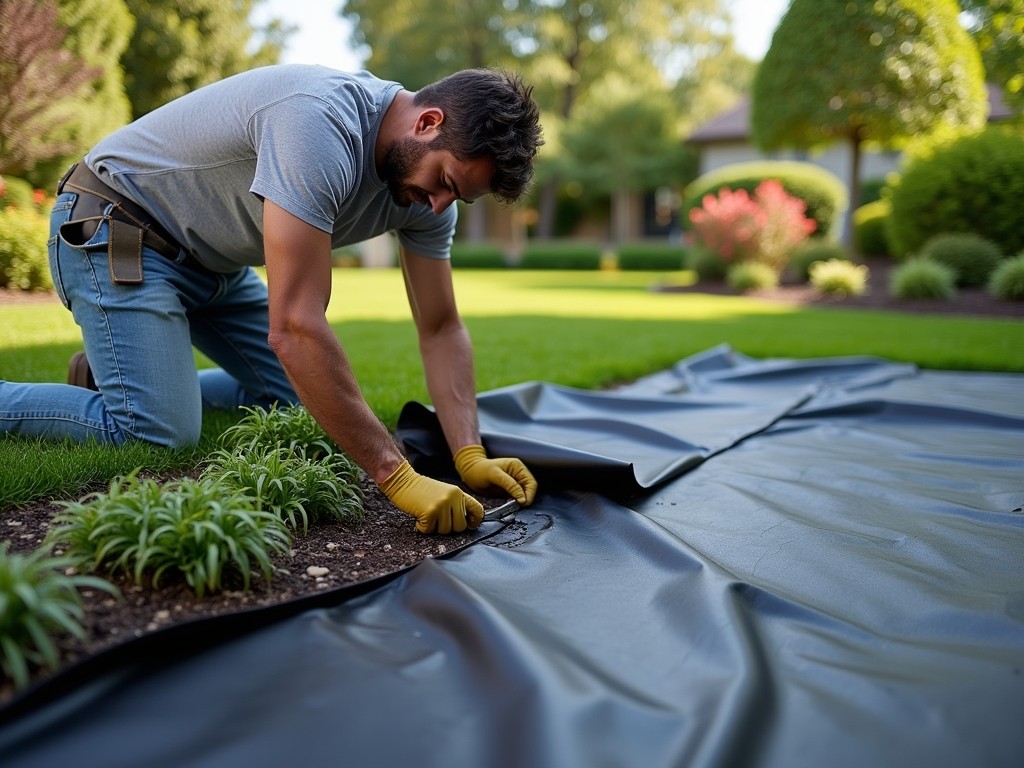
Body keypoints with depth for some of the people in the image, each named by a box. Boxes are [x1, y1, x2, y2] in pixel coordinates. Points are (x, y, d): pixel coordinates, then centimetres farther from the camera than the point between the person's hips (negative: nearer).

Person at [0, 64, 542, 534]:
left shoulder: (427, 178, -10)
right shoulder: (322, 124, -36)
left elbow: (441, 329, -6)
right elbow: (294, 326, -41)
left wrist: (470, 455, -20)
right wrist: (396, 477, -39)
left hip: (214, 259, 8)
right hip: (116, 233, -8)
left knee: (294, 401, 7)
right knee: (159, 434, -21)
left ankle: (115, 378, 22)